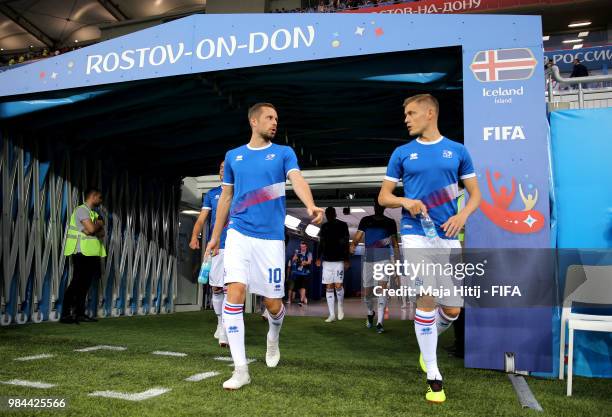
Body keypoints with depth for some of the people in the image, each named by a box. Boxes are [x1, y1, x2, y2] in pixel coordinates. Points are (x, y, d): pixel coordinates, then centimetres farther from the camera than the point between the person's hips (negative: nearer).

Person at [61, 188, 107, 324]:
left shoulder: (94, 213, 20)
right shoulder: (81, 210, -8)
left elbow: (102, 233, 12)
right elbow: (91, 228, -21)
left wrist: (96, 228, -8)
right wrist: (100, 223, -2)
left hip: (92, 254, 9)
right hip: (82, 253, -9)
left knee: (85, 283, 9)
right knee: (77, 283, -9)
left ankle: (80, 313, 14)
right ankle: (65, 314, -6)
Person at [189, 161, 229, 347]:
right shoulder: (212, 194, 14)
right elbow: (202, 218, 7)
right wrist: (195, 236, -9)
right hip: (215, 246, 3)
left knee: (229, 288, -9)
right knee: (216, 288, 7)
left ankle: (224, 331, -4)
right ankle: (220, 323, 24)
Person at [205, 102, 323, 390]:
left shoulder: (284, 153, 5)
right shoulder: (233, 156, 11)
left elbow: (297, 180, -14)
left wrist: (310, 206, -35)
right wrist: (215, 236, 18)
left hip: (271, 237, -1)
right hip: (238, 234, 1)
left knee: (273, 303, 4)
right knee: (235, 293, -13)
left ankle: (273, 338, 40)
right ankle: (240, 369, -3)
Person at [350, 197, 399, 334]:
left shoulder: (390, 222, 9)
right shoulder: (366, 220, 9)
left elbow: (395, 244, 11)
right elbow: (358, 236, -2)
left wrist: (398, 262, 5)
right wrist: (353, 244, -25)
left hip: (384, 258, -1)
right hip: (368, 259, 2)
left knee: (382, 287, -19)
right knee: (367, 292, 7)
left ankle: (380, 322, -18)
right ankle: (370, 313, 37)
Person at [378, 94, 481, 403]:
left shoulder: (457, 151, 7)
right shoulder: (402, 153, 6)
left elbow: (475, 194, 10)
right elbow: (383, 197, 8)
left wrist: (462, 215, -11)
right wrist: (405, 201, -12)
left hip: (448, 236, 2)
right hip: (415, 233, -2)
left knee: (452, 309, 3)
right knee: (427, 298, -13)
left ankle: (428, 339, 36)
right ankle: (433, 374, 2)